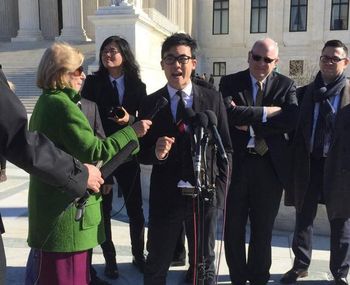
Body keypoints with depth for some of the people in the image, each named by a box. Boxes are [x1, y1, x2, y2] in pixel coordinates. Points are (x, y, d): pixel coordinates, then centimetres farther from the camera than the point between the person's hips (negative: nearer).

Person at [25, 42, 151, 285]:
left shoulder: (45, 102, 14)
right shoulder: (62, 105, -18)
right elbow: (93, 151, -23)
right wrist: (132, 132, -16)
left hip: (51, 205, 10)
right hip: (67, 208, -10)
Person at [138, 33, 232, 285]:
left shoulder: (213, 99, 0)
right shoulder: (150, 103, -1)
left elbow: (225, 148, 2)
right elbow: (142, 152, 1)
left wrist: (220, 188, -4)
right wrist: (156, 153, -21)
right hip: (165, 196, 0)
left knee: (204, 264, 19)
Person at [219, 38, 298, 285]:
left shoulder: (286, 85, 3)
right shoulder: (230, 83, 1)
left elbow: (292, 120, -13)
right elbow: (229, 113, -17)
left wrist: (250, 125, -15)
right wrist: (266, 112, -17)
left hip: (270, 165, 1)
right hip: (236, 163, 0)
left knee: (263, 229, 14)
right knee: (234, 227, 12)